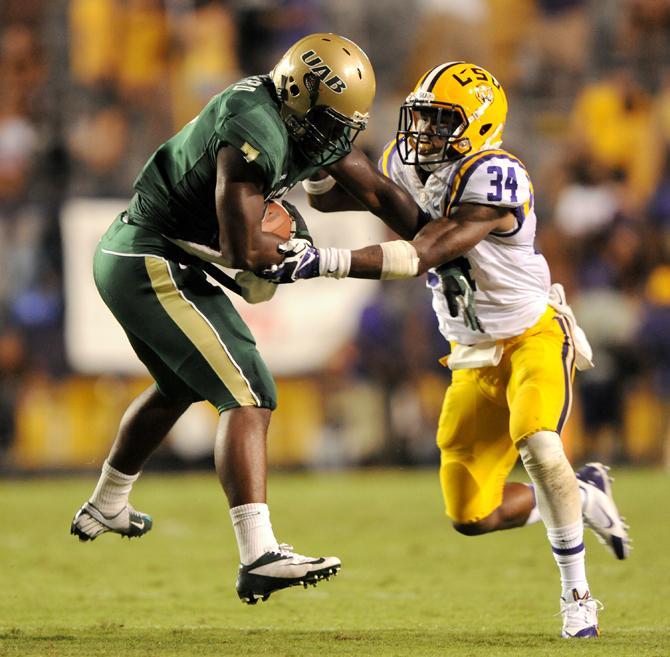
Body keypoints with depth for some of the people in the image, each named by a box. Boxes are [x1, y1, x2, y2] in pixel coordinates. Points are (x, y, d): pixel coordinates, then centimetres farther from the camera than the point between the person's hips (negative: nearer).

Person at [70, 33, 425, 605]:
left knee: (181, 385, 32)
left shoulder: (309, 123, 4)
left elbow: (378, 192, 12)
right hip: (154, 265, -10)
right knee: (247, 396, -16)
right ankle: (260, 557, -25)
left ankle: (106, 509, 51)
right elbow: (245, 250, -27)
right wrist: (297, 239, -9)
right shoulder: (255, 133, -25)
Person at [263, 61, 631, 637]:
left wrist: (321, 261, -42)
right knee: (471, 517, 2)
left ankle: (577, 592, -20)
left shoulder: (493, 179, -27)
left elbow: (418, 258, -34)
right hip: (475, 357, 7)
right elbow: (329, 197, 10)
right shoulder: (407, 165, -2)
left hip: (535, 337, -7)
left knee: (538, 446, -36)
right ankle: (584, 498, 30)